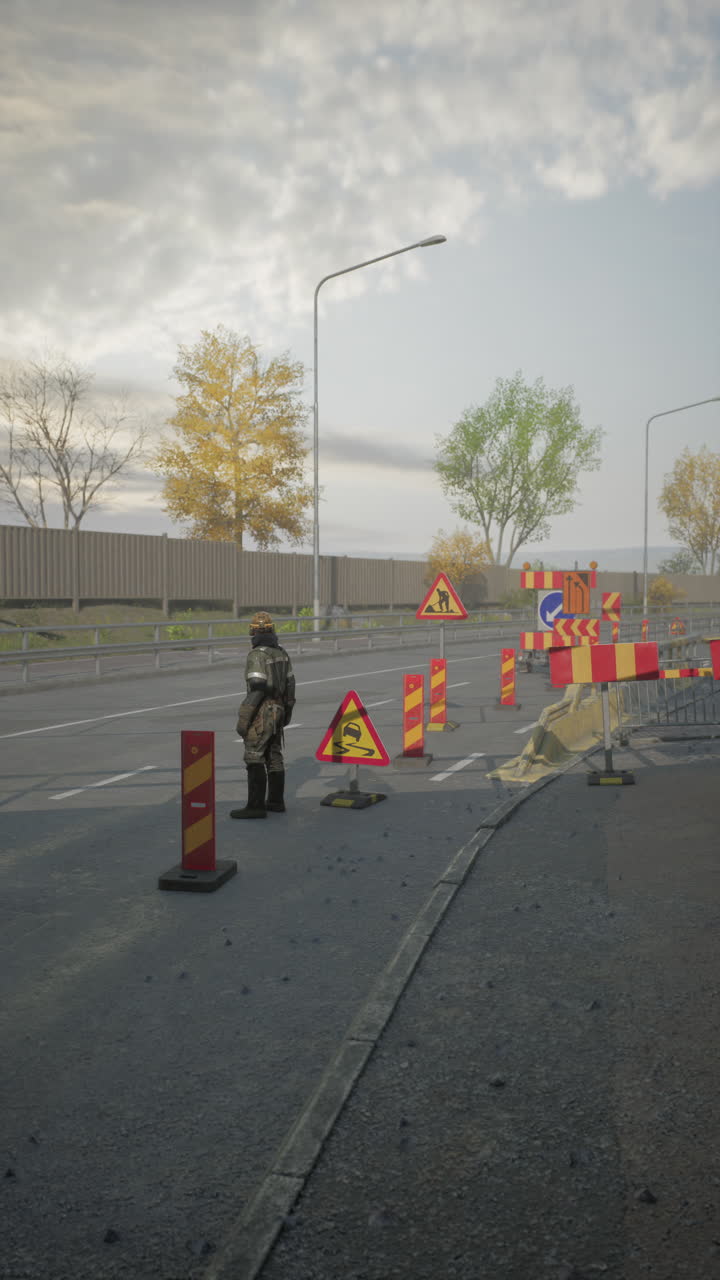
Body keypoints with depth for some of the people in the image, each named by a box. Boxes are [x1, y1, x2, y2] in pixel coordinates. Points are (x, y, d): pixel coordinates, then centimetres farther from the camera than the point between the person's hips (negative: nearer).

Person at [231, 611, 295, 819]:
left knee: (254, 759, -6)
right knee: (274, 757, 13)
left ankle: (256, 806, -6)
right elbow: (290, 684, 12)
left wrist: (243, 718, -21)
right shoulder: (280, 652, 8)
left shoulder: (256, 655, -18)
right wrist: (287, 710, 23)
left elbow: (257, 689, -24)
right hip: (277, 709, 8)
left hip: (262, 712, -8)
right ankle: (276, 801, 18)